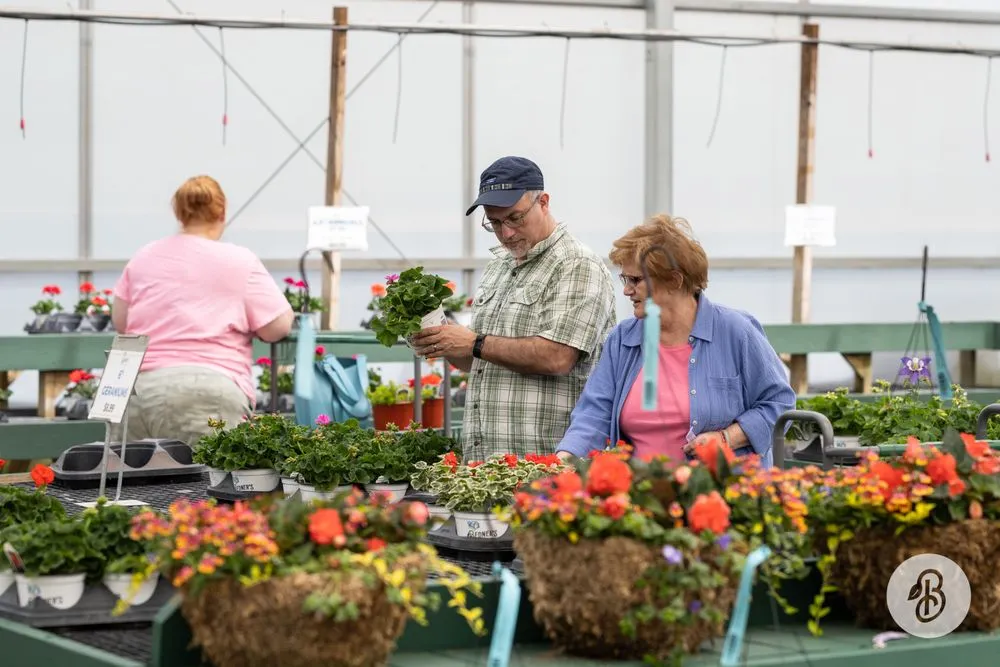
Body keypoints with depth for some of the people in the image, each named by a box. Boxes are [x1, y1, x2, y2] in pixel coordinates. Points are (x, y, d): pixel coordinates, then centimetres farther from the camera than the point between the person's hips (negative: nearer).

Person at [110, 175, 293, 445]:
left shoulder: (143, 258, 17)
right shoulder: (239, 261, 3)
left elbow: (120, 322, 23)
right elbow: (277, 327, 2)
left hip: (138, 391, 5)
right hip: (206, 394, -5)